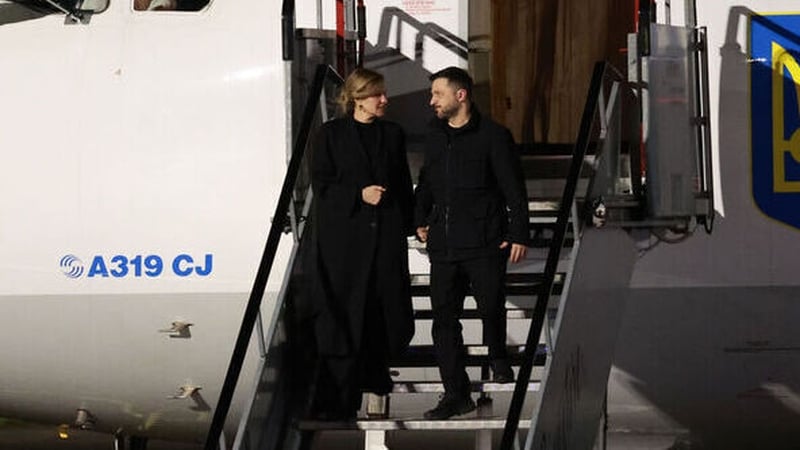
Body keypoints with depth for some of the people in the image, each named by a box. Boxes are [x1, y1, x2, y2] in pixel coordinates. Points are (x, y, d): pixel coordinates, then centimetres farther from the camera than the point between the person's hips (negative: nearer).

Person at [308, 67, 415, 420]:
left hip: (386, 232, 4)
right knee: (344, 312, -6)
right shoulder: (331, 135, 1)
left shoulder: (392, 134, 12)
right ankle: (338, 399, -4)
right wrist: (359, 195, -15)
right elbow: (321, 183, -3)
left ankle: (373, 372, 27)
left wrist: (409, 223, 8)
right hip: (345, 233, -4)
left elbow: (403, 184, 15)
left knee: (385, 303, 5)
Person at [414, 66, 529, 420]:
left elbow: (514, 189, -5)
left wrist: (519, 235, -10)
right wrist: (420, 221, 15)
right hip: (443, 245, 5)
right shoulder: (434, 136, 13)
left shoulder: (493, 136, -5)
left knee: (491, 307, -1)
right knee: (444, 318, 0)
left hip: (485, 243, -5)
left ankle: (498, 358, 31)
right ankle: (456, 394, 5)